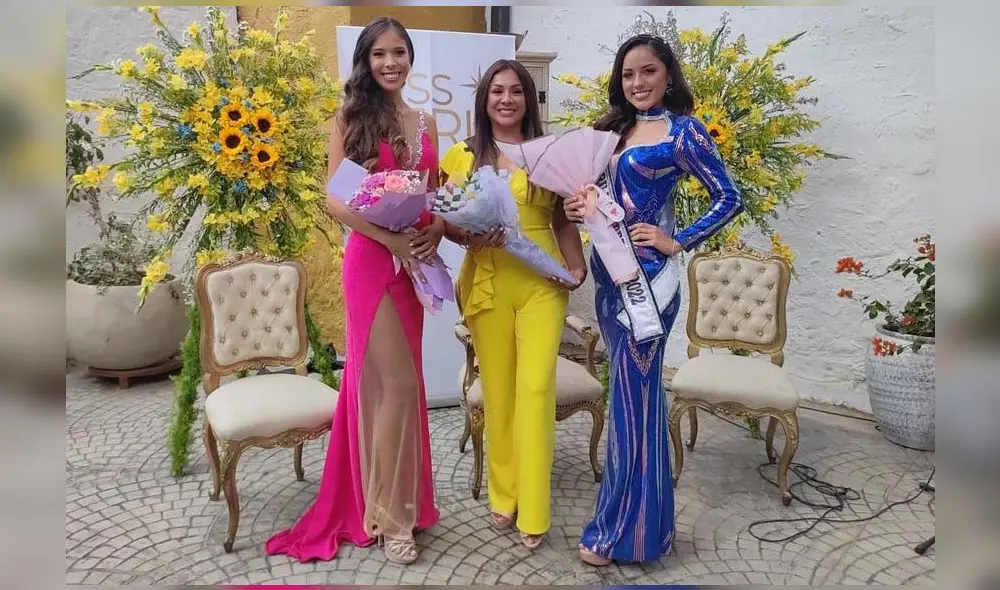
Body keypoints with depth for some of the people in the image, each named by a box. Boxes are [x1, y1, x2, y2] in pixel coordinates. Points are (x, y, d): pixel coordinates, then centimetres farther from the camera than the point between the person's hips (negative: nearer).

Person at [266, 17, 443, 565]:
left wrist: (438, 226, -6)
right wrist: (390, 238, -22)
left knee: (387, 383, 13)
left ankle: (390, 501, 28)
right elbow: (335, 199, -9)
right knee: (399, 384, -7)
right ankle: (389, 513, 10)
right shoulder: (350, 118, -1)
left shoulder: (425, 122, 14)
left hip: (416, 261, 5)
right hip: (372, 259, -5)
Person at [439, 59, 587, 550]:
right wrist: (470, 235, -14)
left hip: (541, 282, 0)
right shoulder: (461, 157, 7)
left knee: (536, 387, -6)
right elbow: (447, 223, 7)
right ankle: (503, 494, 24)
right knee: (497, 390, 7)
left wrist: (577, 267, -3)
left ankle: (533, 512, 5)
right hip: (487, 284, 1)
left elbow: (563, 220, 11)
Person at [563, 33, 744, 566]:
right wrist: (577, 208, -2)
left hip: (647, 278, -7)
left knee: (632, 397, -1)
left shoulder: (683, 131, -6)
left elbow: (730, 199, -8)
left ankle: (622, 529, 14)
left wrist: (677, 242, -13)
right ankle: (629, 516, 29)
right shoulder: (615, 129, 15)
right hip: (611, 274, 7)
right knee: (631, 392, 14)